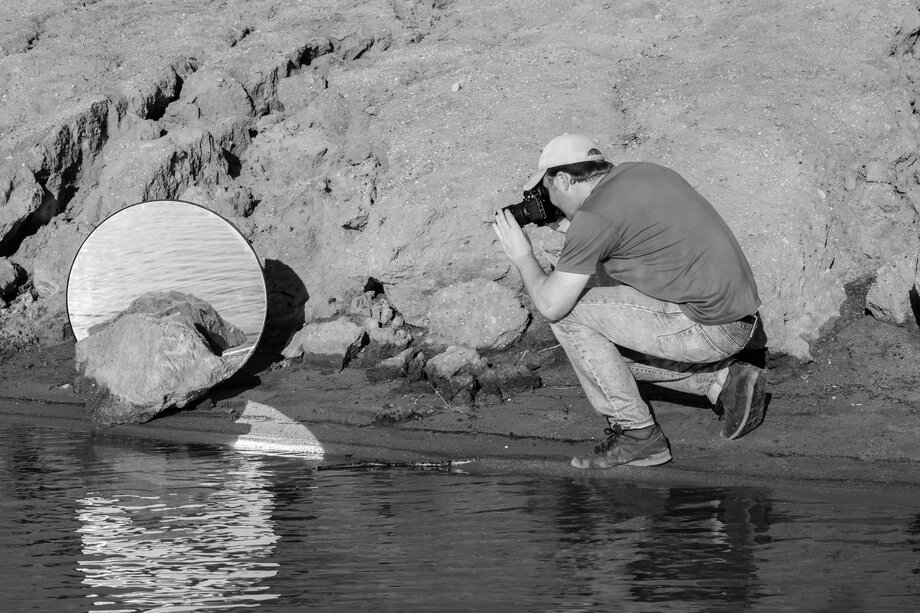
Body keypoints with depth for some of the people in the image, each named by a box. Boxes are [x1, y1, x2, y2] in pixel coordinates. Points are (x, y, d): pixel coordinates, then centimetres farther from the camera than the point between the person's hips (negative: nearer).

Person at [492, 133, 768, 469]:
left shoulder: (594, 215, -13)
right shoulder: (638, 171, 13)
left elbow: (551, 305, -12)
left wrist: (523, 257, 5)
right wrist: (571, 230, 26)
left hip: (708, 327, -9)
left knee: (568, 315, -4)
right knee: (611, 349, 22)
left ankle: (636, 435, 0)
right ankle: (726, 379, 16)